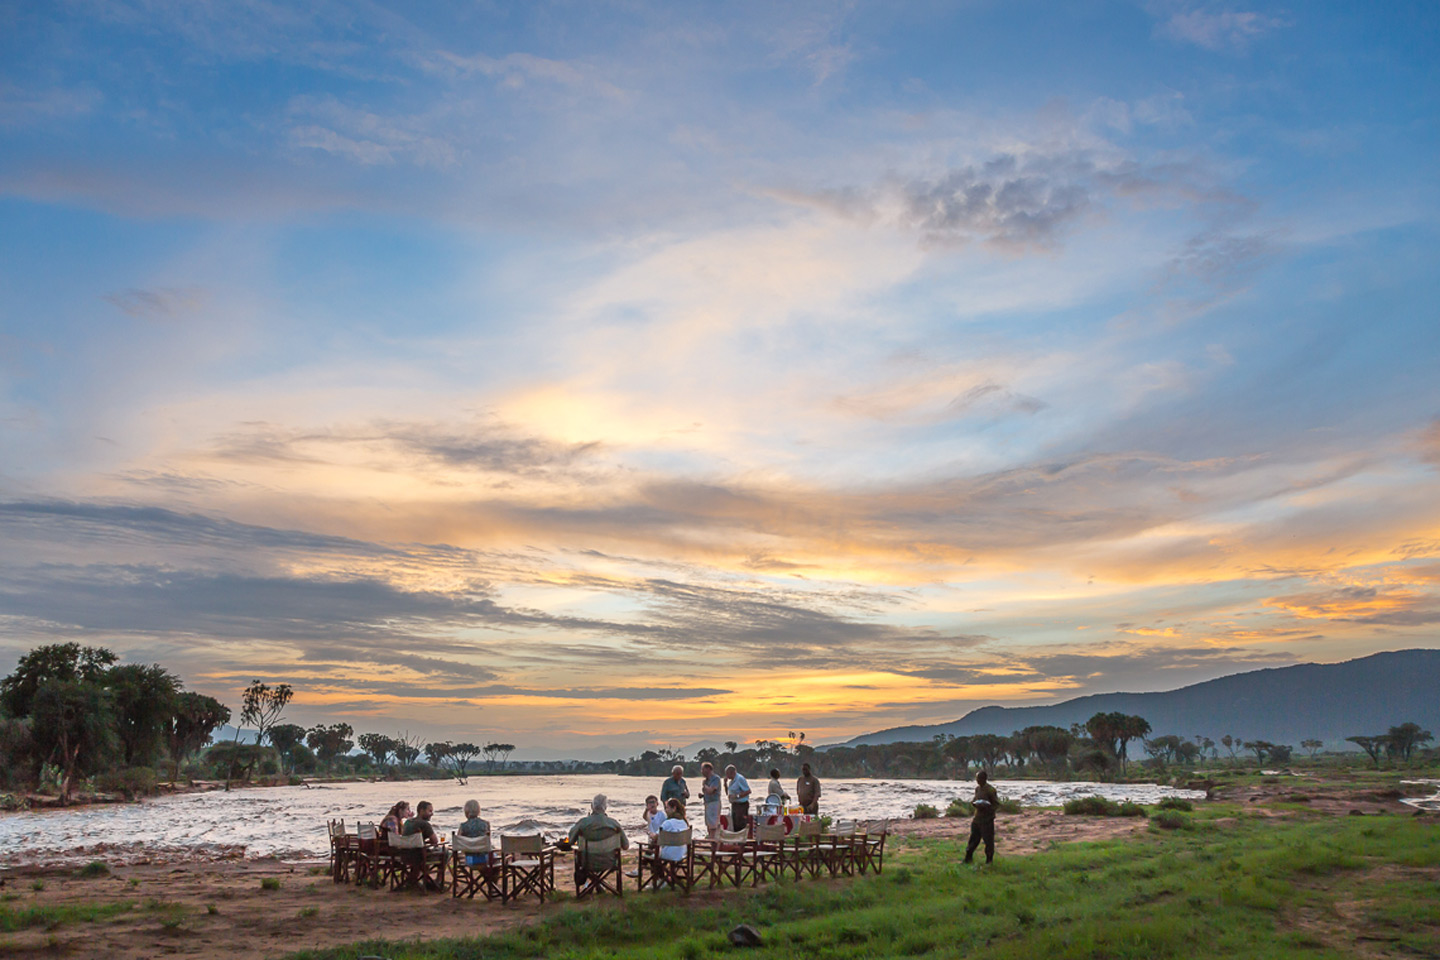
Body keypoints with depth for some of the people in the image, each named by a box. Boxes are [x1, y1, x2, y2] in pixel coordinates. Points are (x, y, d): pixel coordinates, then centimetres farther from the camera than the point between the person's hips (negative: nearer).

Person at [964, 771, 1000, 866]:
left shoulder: (990, 790, -14)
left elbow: (997, 805, -12)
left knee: (988, 840, 3)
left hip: (987, 819, -7)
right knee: (974, 838, 13)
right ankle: (968, 857, 23)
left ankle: (989, 860, 17)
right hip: (977, 818, 7)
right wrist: (975, 804, -3)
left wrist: (986, 807, -25)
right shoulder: (977, 789, 8)